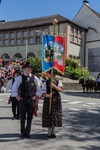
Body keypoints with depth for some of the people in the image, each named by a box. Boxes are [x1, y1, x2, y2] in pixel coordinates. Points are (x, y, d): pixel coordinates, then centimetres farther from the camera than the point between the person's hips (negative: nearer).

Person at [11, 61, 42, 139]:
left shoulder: (35, 78, 4)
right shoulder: (20, 78, -1)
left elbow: (39, 89, 11)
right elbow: (14, 88, 5)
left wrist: (37, 96, 0)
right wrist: (16, 96, -3)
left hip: (31, 100, 1)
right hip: (22, 100, -1)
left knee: (30, 117, 6)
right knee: (22, 117, 7)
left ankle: (27, 133, 19)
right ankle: (23, 133, 21)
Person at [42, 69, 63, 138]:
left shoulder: (58, 82, 6)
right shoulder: (46, 83, 2)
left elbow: (61, 89, -11)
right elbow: (43, 93, -3)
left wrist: (54, 86, -24)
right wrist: (48, 95, -23)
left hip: (56, 100, 2)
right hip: (48, 100, -1)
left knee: (55, 116, 5)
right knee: (48, 116, 0)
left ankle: (53, 132, 19)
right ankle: (49, 132, 12)